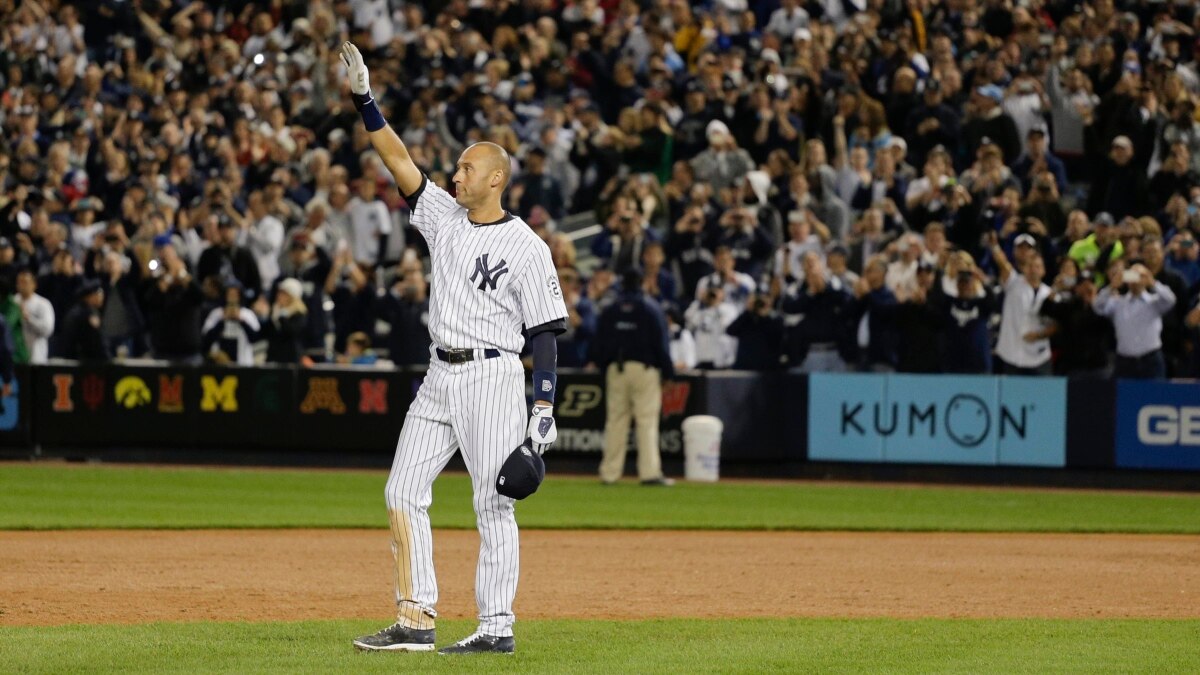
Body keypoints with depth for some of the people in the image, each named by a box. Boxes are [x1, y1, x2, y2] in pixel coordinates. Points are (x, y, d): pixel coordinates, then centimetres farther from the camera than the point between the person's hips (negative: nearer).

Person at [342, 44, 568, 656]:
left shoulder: (527, 249, -6)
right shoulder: (443, 216, 11)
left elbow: (544, 331, -7)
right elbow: (398, 159, 6)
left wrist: (544, 407, -14)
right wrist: (364, 98, -4)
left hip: (493, 380, -7)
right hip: (440, 377, 7)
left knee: (492, 507, -6)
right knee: (403, 493, 1)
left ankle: (497, 627, -3)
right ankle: (416, 622, 1)